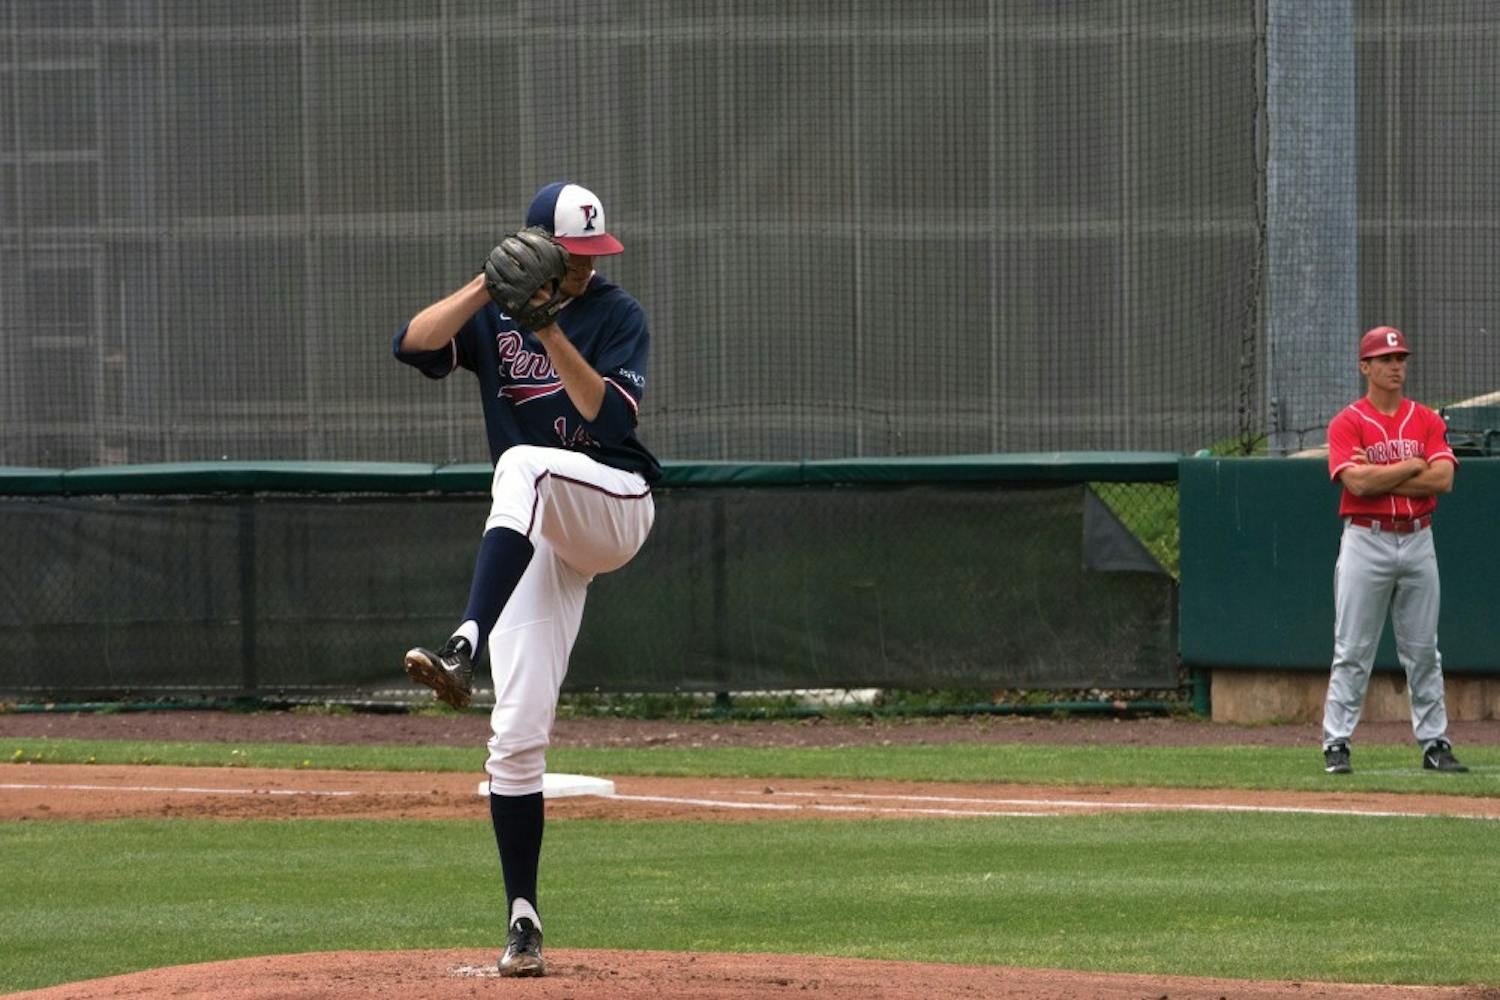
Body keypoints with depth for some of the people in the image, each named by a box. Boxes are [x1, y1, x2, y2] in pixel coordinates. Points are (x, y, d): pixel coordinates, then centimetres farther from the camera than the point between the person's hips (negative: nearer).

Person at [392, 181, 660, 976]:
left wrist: (552, 334, -21)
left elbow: (608, 415, -13)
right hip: (534, 542, 3)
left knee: (524, 466, -37)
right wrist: (487, 286, -20)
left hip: (614, 503, -3)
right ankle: (522, 919, 2)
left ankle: (465, 648, -51)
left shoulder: (617, 315, 1)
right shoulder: (492, 315, 8)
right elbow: (413, 345, -10)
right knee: (516, 731, -6)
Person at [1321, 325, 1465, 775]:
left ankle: (1434, 743, 12)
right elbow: (1357, 480, -18)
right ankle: (1337, 745, -1)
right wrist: (1412, 466, -9)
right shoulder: (1347, 423, -2)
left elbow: (1443, 478, -6)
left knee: (1423, 650, 7)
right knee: (1353, 651, -3)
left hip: (1418, 540, 4)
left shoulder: (1426, 421, 8)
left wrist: (1380, 478, -12)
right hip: (1366, 540, -4)